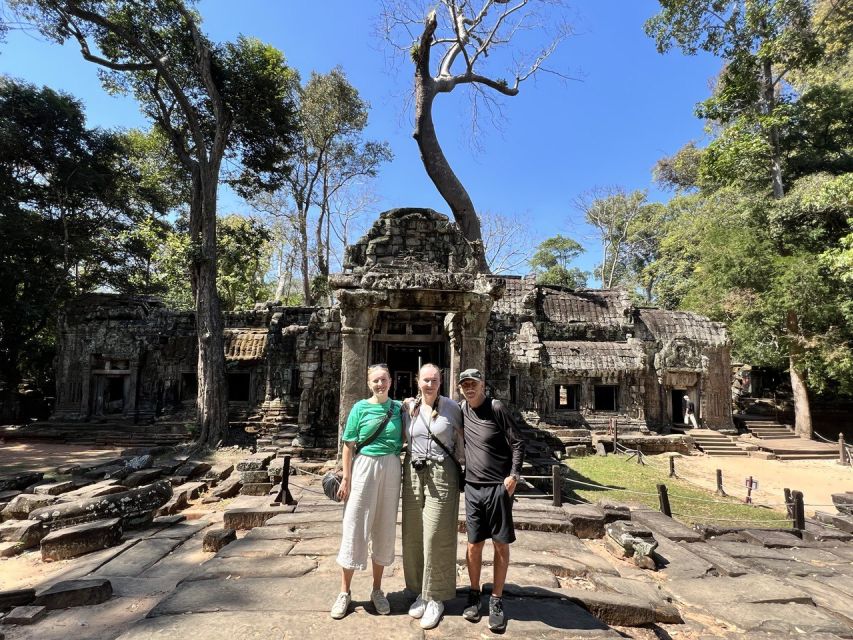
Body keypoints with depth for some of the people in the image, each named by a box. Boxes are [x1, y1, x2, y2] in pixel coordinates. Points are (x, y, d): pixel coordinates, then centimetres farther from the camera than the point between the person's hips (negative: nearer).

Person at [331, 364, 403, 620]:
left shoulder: (398, 407, 5)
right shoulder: (361, 408, -3)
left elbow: (406, 438, 8)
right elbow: (349, 445, -3)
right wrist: (346, 478, -6)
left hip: (391, 469, 3)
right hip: (364, 467, -3)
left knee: (384, 529, 12)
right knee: (355, 528, 5)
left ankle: (377, 590, 30)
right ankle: (344, 592, 23)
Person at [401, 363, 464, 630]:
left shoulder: (451, 407, -3)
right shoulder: (408, 409, 5)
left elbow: (461, 438, 6)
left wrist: (460, 466, 2)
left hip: (442, 474, -3)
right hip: (413, 474, 4)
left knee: (437, 536, 0)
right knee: (413, 535, 8)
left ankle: (436, 598, 17)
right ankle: (421, 592, 26)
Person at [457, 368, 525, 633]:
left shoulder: (496, 408, -10)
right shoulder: (463, 410, 4)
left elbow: (518, 443, -9)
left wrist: (514, 475, -16)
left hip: (498, 487, -3)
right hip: (473, 487, 4)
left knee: (501, 544, 7)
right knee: (474, 544, 10)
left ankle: (496, 600, 22)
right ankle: (474, 594, 29)